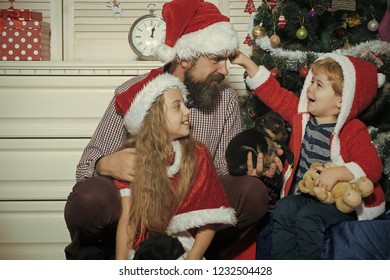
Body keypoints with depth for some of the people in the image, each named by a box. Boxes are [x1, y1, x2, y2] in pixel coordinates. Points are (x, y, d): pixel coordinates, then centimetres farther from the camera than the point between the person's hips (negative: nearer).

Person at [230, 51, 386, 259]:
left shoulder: (354, 131, -12)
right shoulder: (302, 114, 6)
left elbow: (373, 167, -20)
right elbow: (274, 93, 10)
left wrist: (337, 172, -34)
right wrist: (246, 62, 6)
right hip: (305, 196, 6)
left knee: (307, 217, -29)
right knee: (284, 209, -21)